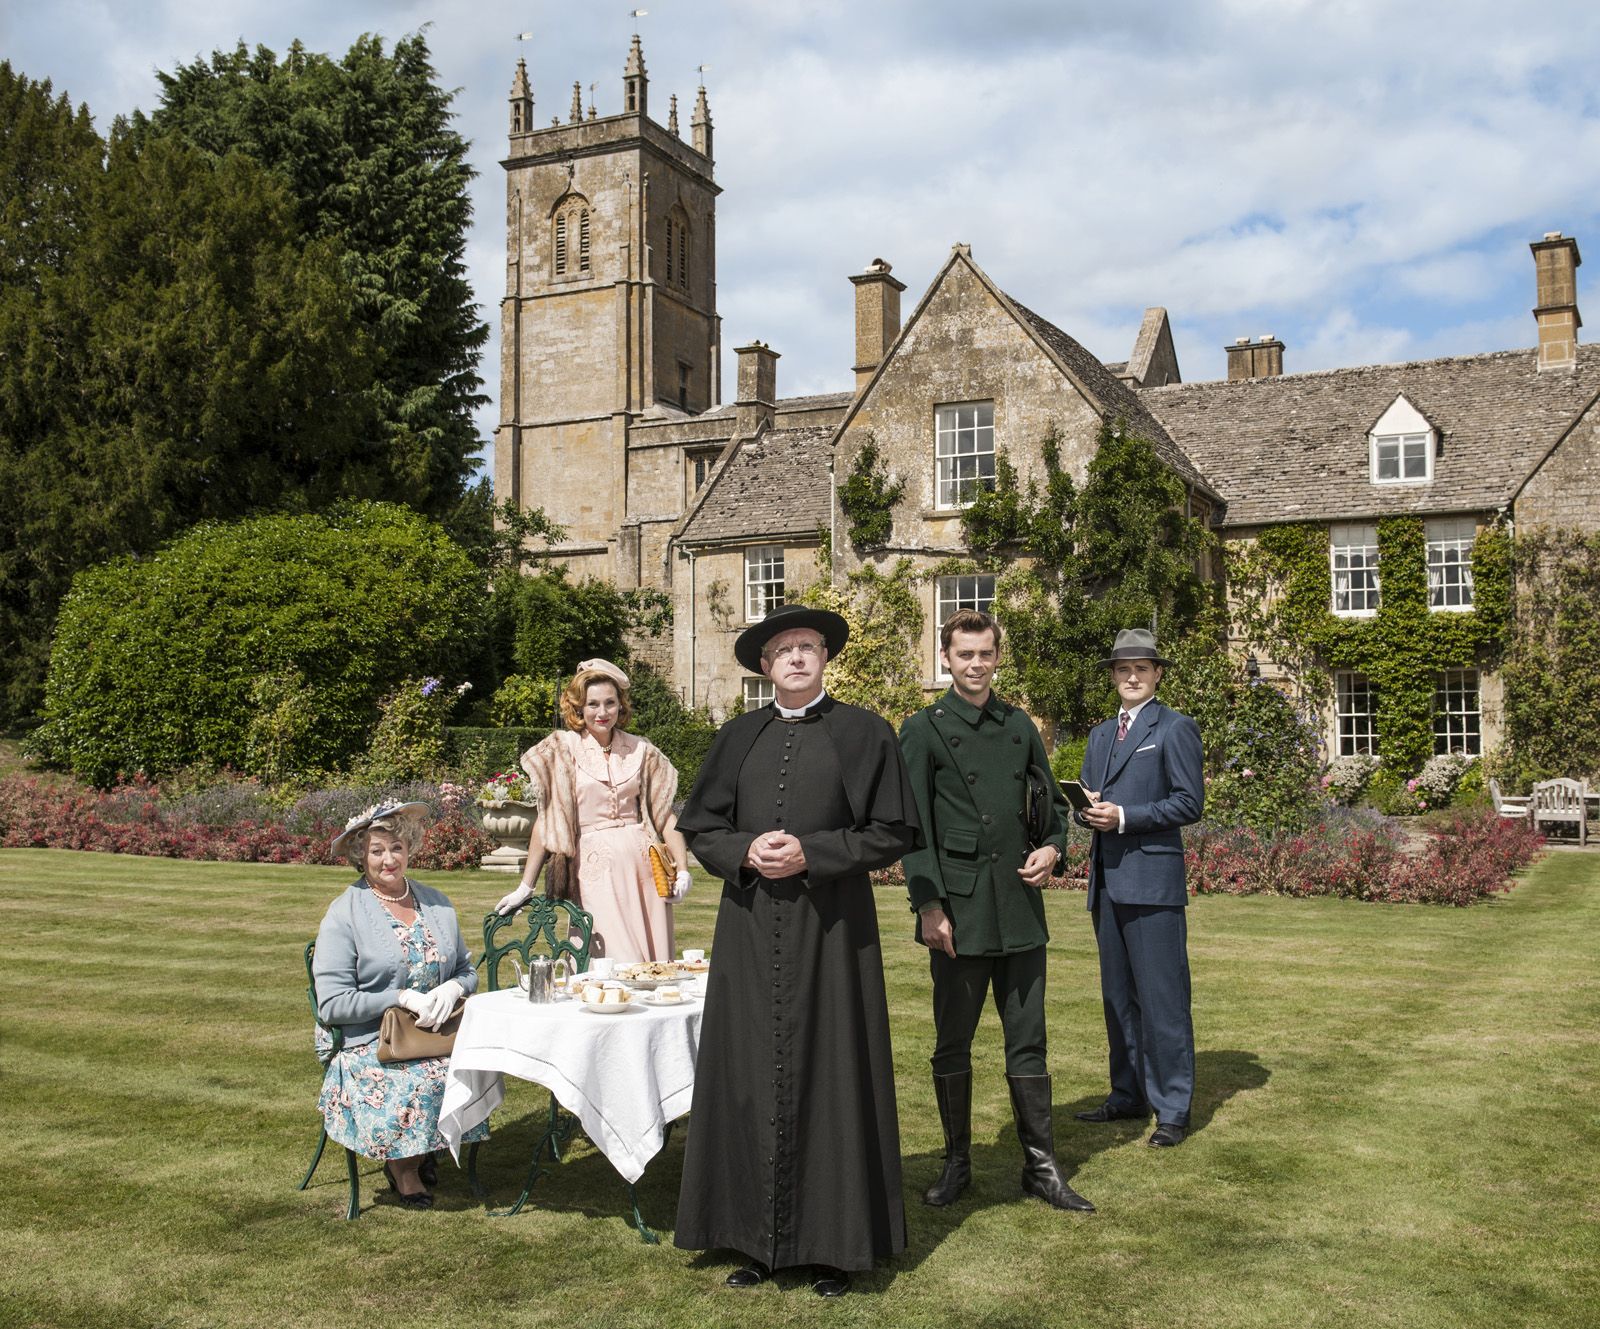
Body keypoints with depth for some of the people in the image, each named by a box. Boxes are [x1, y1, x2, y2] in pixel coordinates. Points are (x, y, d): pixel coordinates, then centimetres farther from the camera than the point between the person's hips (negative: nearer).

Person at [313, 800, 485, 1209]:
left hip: (438, 1034, 5)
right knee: (418, 1082, -31)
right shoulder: (343, 916, -4)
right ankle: (401, 1165, -1)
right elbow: (333, 1004, -11)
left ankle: (421, 1153, 0)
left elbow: (468, 971, 17)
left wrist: (452, 989, -7)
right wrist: (403, 998, -18)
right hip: (370, 1043, -4)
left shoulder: (437, 904, 13)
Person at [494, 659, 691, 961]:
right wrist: (525, 888, -3)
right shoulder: (563, 748, 1)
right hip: (594, 868, -3)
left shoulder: (640, 750, 9)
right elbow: (546, 819, -1)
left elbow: (665, 815, 9)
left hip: (643, 866, 3)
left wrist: (682, 870, -3)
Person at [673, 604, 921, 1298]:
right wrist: (746, 852, -10)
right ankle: (756, 1238, 15)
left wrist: (811, 853, -14)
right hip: (750, 926, 3)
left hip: (832, 926, -3)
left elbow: (893, 831, -3)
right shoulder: (738, 737, 10)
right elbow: (699, 825, 10)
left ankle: (833, 1243, 13)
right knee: (751, 1073, 5)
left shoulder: (863, 732, 1)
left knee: (831, 1072, 2)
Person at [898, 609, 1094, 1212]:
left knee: (1027, 1042, 9)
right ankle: (957, 1162, 21)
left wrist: (1052, 848, 1)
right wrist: (928, 906, -13)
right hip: (958, 911, -4)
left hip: (1020, 908, 4)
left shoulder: (1021, 727, 13)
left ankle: (1041, 1166, 18)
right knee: (952, 1043, 7)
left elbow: (1052, 801, 22)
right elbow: (913, 827, -5)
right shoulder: (924, 730, -1)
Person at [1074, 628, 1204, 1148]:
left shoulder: (1175, 728, -1)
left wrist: (1124, 816, -16)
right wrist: (1088, 810, -2)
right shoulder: (1100, 734, 20)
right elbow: (1085, 797, 22)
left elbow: (1190, 803, -8)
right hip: (1106, 880, 7)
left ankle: (1173, 1109, 2)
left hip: (1152, 879, -7)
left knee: (1162, 998, -5)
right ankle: (1128, 1095, 23)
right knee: (1117, 996, 13)